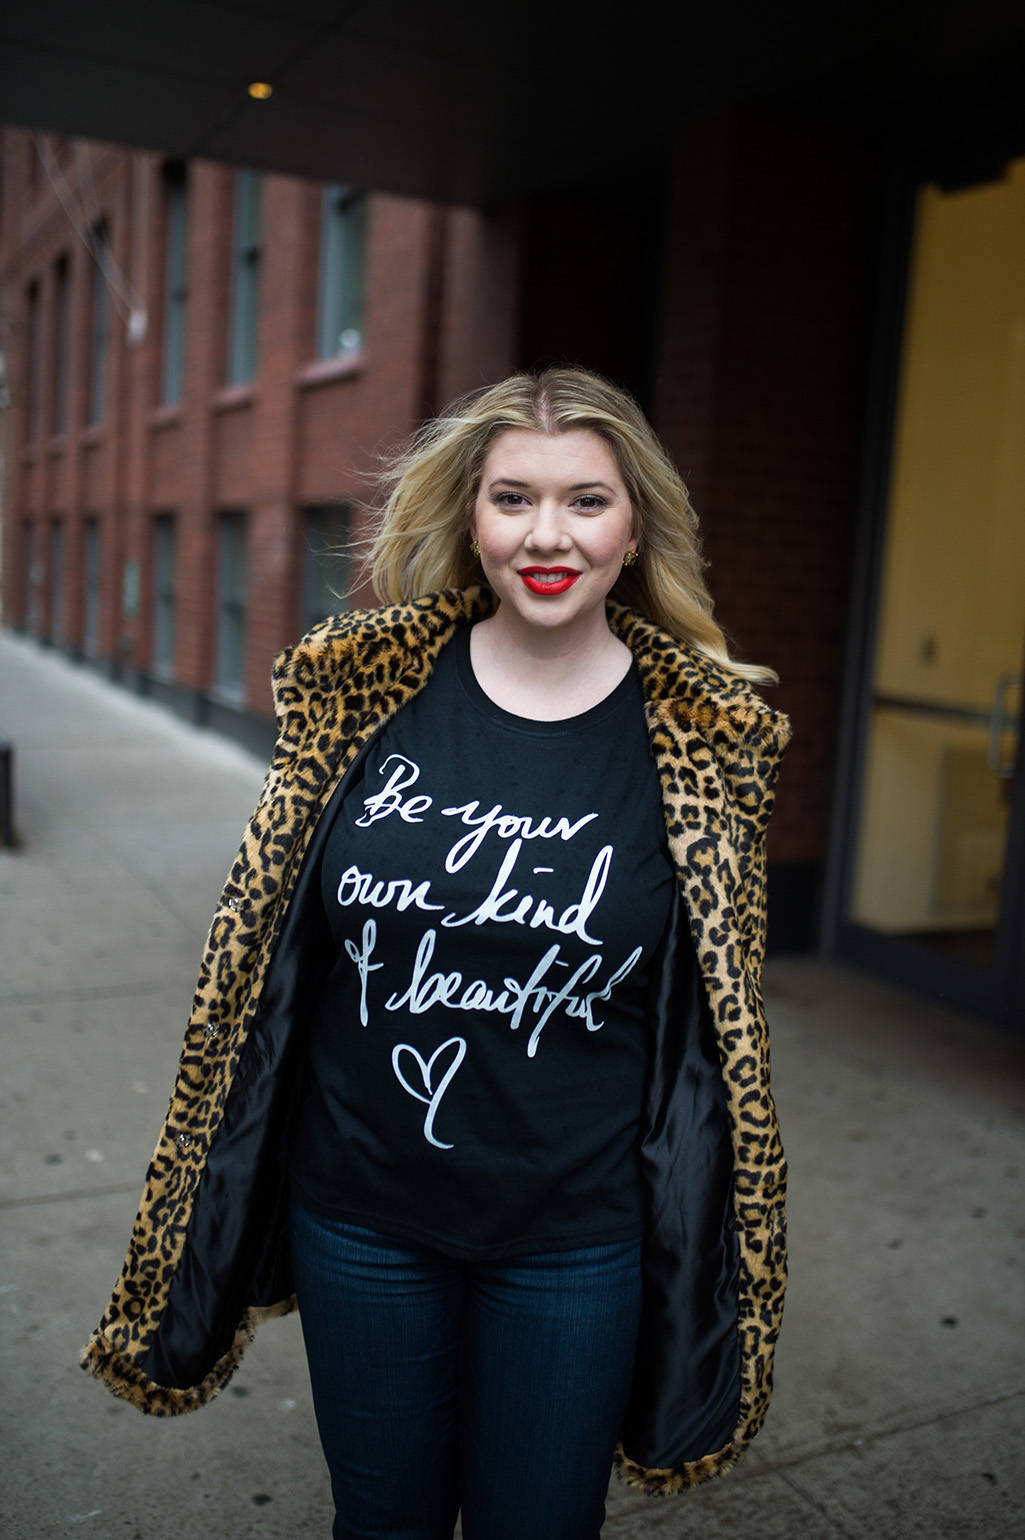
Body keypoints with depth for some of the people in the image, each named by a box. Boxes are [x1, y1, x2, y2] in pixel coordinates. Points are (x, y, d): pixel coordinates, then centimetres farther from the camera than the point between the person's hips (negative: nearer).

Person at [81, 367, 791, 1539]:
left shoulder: (704, 734, -9)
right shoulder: (360, 685, -7)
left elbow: (722, 1014, -2)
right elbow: (257, 941, 1)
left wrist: (714, 1262, 2)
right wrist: (215, 1207, 5)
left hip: (573, 1242, -1)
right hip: (360, 1213, 2)